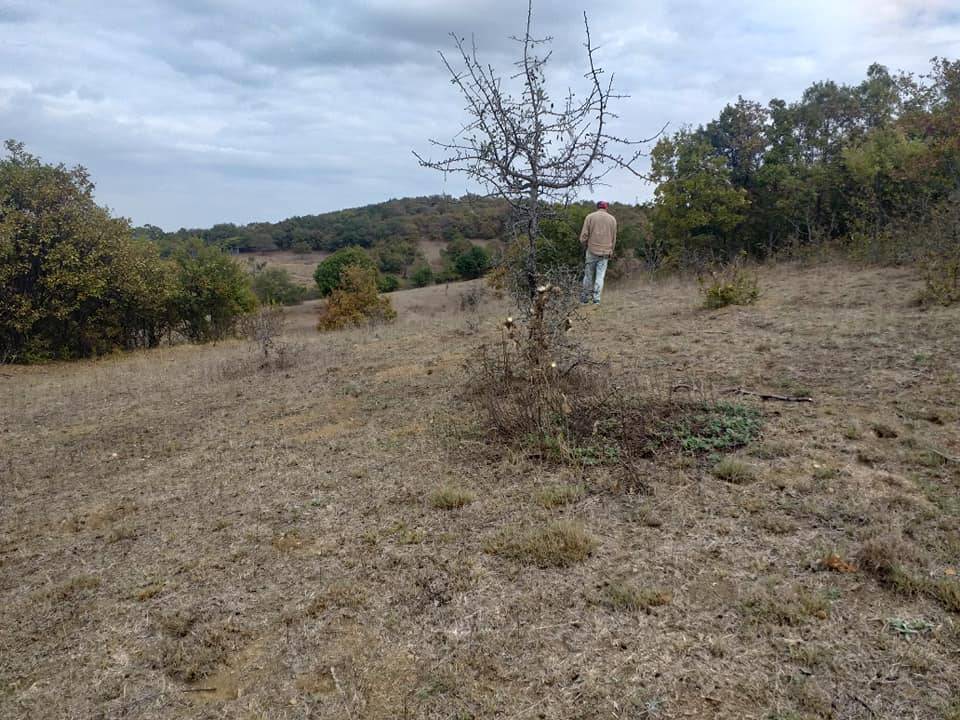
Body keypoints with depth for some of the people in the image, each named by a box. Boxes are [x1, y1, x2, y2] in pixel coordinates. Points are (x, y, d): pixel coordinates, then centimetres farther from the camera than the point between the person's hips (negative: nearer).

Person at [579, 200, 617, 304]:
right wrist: (610, 252, 19)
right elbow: (614, 239, 9)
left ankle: (586, 296, 18)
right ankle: (596, 299, -1)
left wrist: (585, 245, 14)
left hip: (592, 251, -1)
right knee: (600, 276, 2)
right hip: (605, 253, 1)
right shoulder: (612, 219, 5)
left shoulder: (590, 217, 0)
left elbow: (583, 236, -4)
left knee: (589, 275, 10)